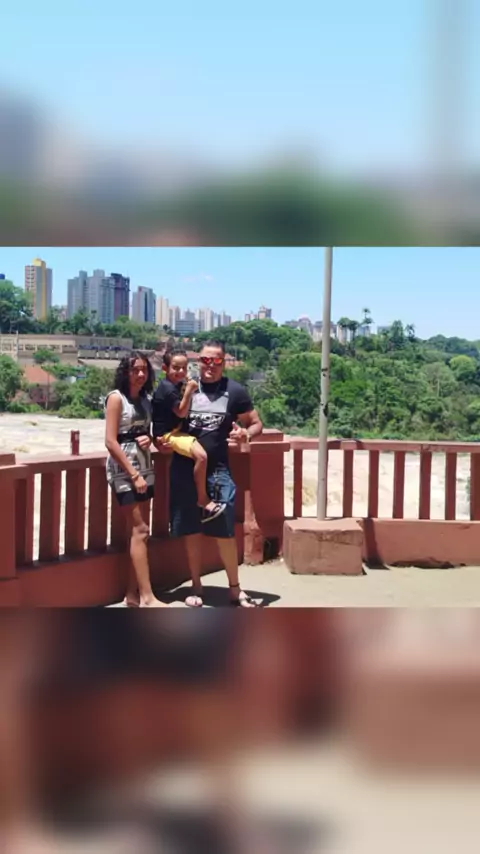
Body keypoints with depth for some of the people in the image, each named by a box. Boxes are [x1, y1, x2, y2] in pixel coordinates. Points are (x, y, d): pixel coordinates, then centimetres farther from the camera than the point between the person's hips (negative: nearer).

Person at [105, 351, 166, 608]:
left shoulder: (145, 400, 12)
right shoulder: (116, 398, -8)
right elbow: (110, 441, -14)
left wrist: (148, 439, -2)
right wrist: (133, 474, -18)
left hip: (144, 467, 7)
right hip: (123, 469, -7)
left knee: (138, 531, 7)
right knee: (140, 530, -10)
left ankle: (133, 594, 13)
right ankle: (147, 597, -8)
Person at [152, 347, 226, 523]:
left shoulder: (178, 383, 10)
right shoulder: (167, 388, -20)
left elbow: (183, 411, 15)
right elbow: (181, 412, -18)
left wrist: (189, 390, 3)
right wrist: (188, 391, -22)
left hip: (177, 429, 11)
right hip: (168, 434, -11)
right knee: (201, 455, -28)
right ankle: (202, 499, -16)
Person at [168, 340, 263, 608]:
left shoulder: (235, 391, 0)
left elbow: (256, 423, 5)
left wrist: (246, 434, -17)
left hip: (218, 470, -1)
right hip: (184, 470, 1)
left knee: (225, 532, 0)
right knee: (192, 532, 9)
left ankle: (235, 588, 16)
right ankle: (196, 588, 22)